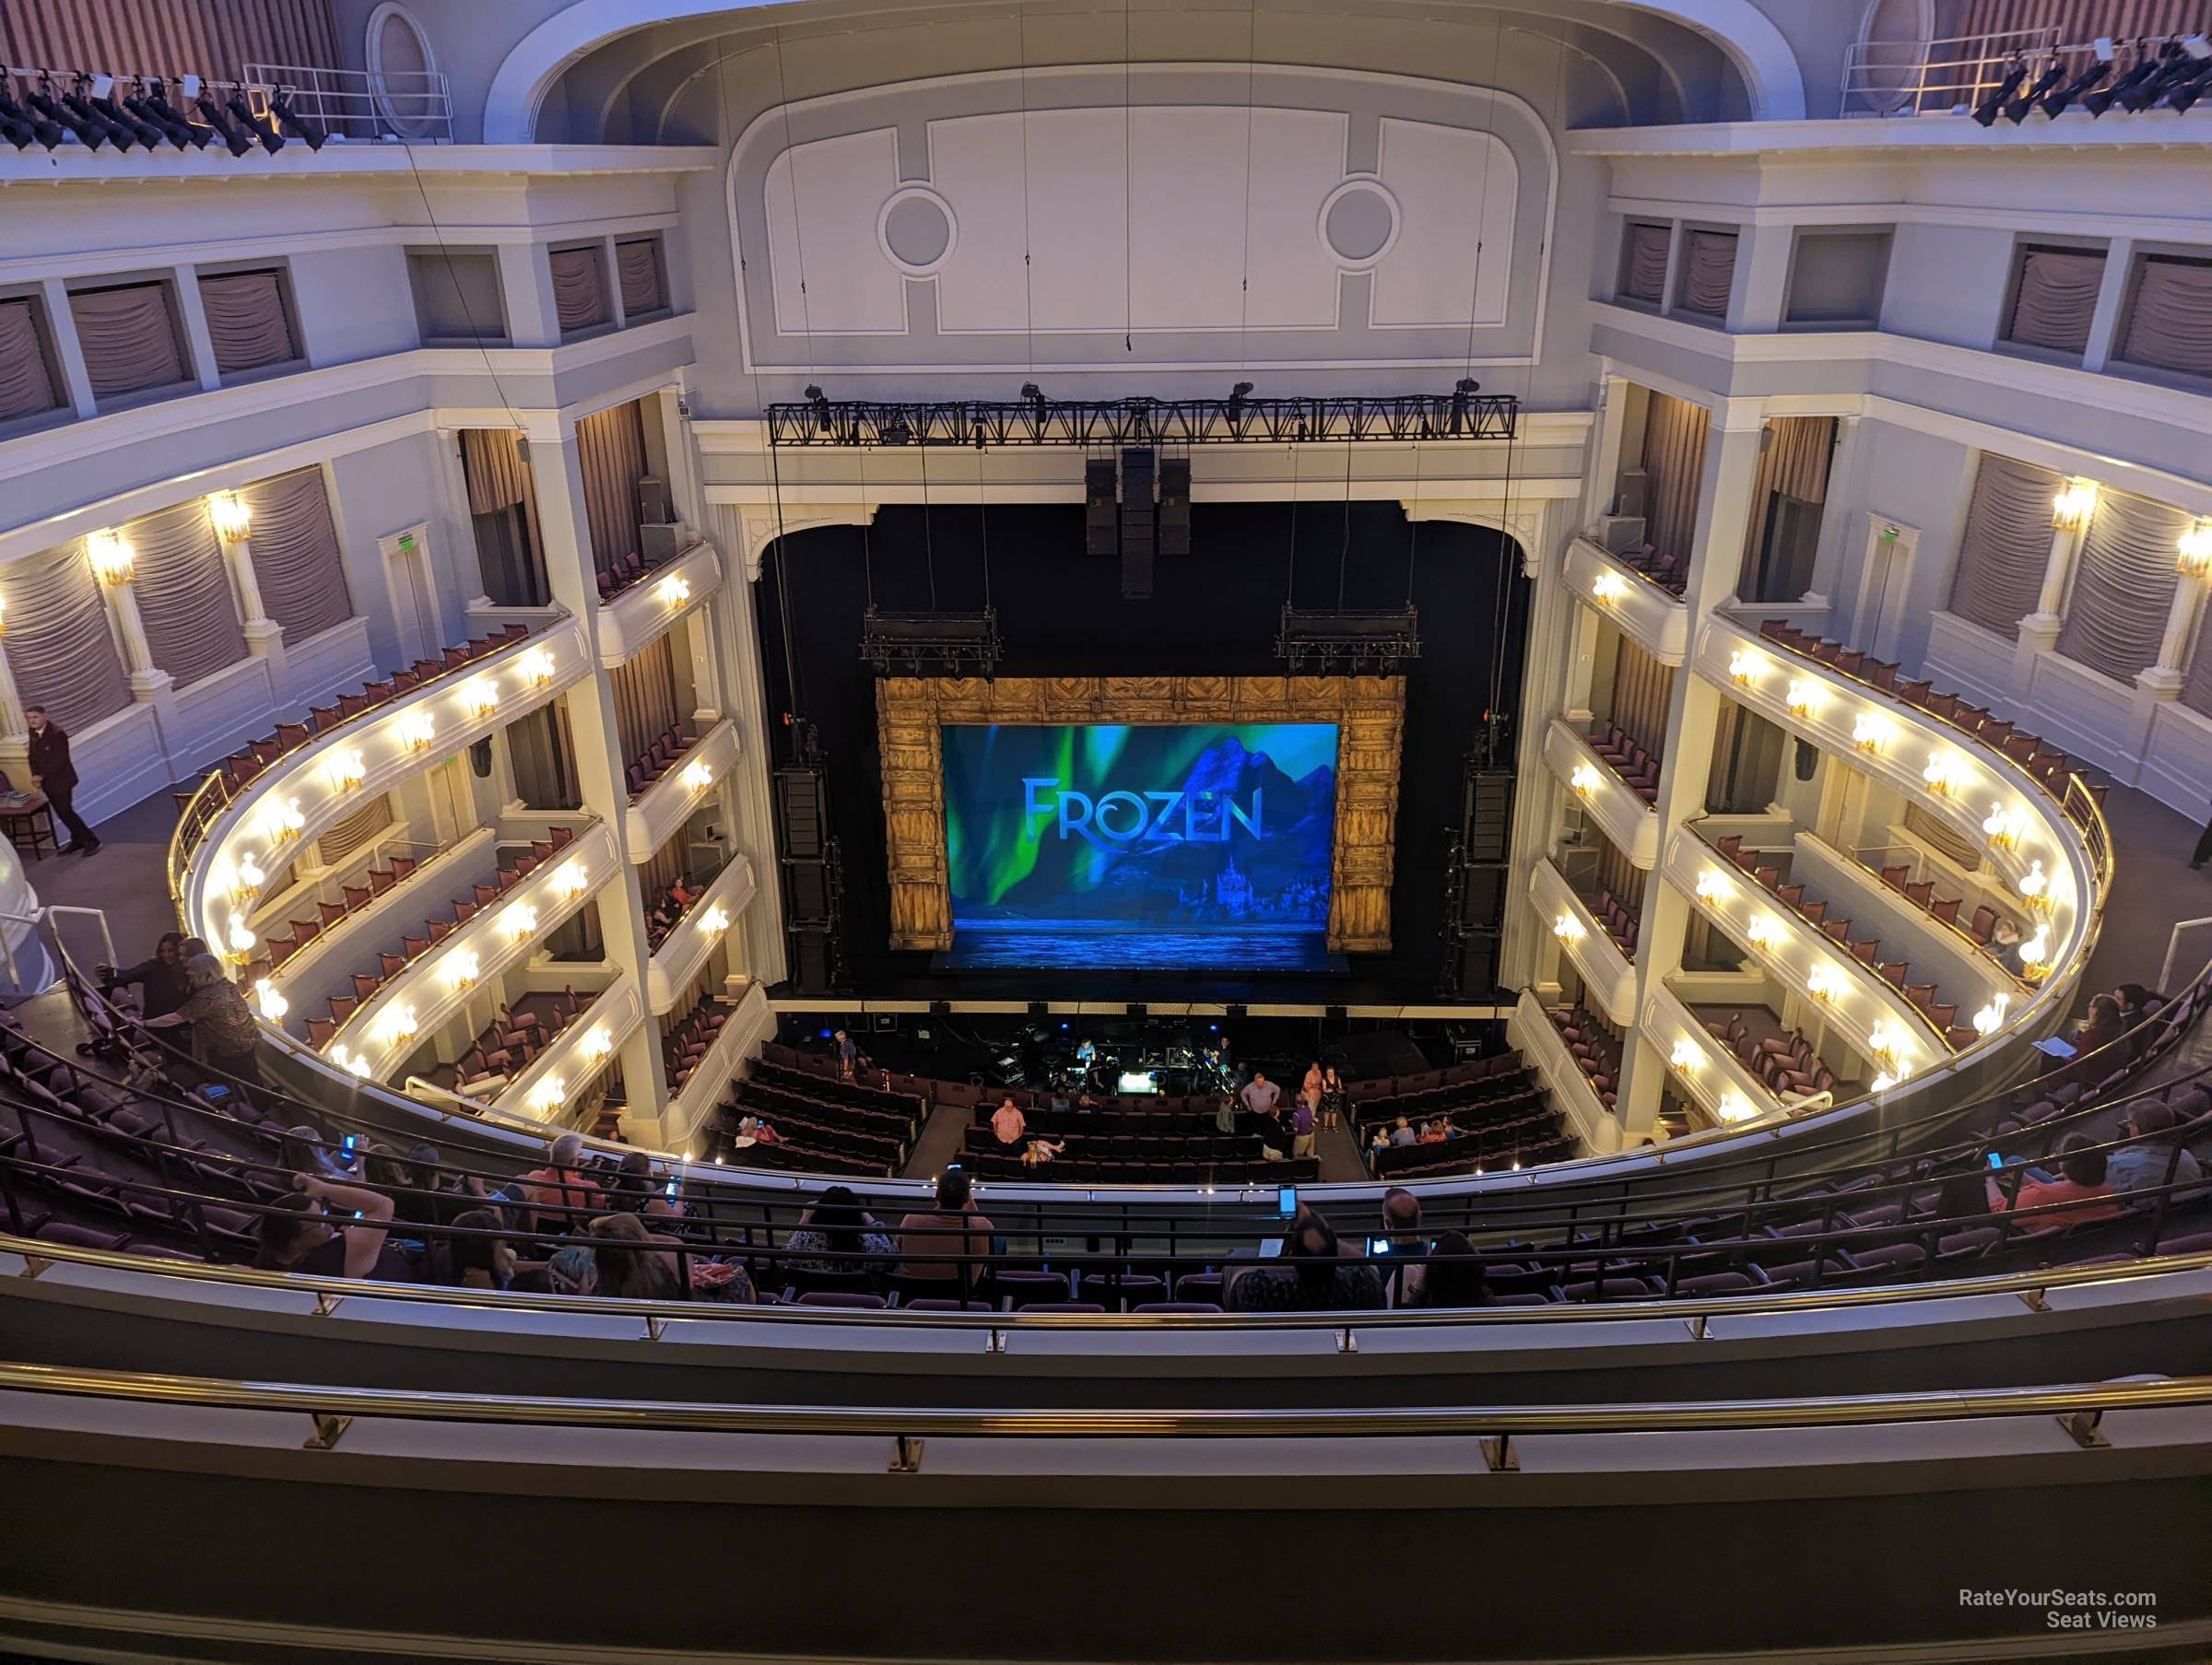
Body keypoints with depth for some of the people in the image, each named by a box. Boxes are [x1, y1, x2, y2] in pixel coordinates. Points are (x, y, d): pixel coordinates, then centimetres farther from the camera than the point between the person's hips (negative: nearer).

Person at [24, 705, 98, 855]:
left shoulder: (57, 733, -20)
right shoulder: (33, 732, 4)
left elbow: (60, 760, -23)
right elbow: (33, 755, 12)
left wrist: (41, 775, -21)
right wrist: (35, 775, -2)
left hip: (61, 780, -8)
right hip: (47, 781, 8)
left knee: (65, 812, -8)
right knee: (62, 812, 13)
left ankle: (91, 841, -1)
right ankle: (77, 841, 24)